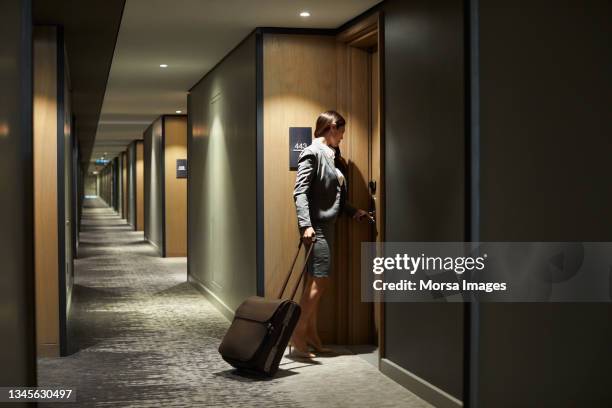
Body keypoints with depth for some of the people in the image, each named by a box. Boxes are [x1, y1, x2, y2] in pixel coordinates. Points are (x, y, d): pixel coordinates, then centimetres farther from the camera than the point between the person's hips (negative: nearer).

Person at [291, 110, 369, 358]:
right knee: (319, 280, -11)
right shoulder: (312, 154, -8)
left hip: (327, 225, 8)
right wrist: (305, 225, -24)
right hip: (316, 225, -8)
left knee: (315, 282, 10)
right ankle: (297, 335, -8)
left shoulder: (332, 156, 16)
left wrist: (353, 211, 9)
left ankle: (310, 334, 16)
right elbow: (300, 192, -16)